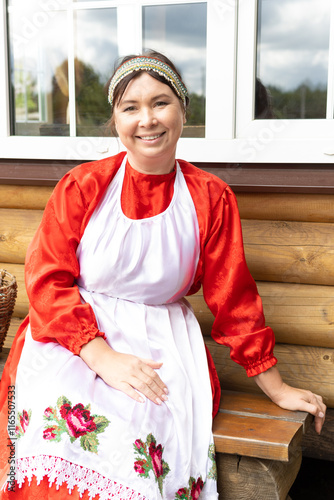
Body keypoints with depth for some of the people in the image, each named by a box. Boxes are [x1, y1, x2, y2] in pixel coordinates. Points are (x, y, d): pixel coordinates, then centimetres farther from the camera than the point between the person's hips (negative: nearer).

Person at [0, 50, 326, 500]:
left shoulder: (211, 198, 2)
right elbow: (47, 279, -4)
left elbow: (233, 297, 7)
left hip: (162, 342, 0)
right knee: (58, 413, -29)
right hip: (74, 339, 0)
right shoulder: (82, 186, 0)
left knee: (141, 428, -29)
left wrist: (276, 389, 9)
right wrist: (103, 357, -18)